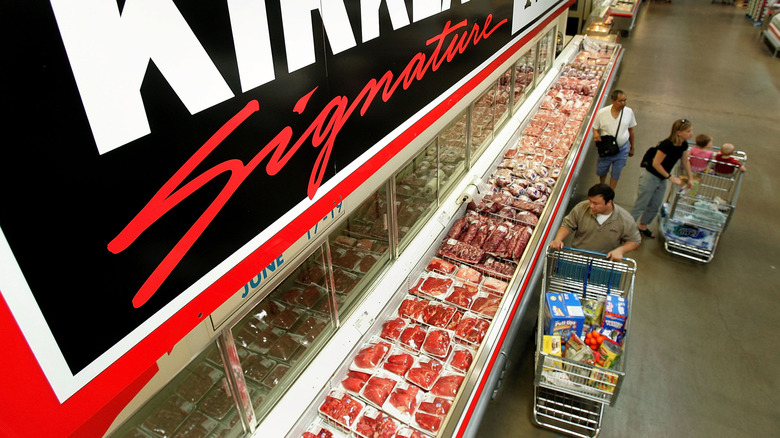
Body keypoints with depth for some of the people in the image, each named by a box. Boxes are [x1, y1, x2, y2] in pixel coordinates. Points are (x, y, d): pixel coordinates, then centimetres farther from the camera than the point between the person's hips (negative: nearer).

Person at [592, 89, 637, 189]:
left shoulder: (629, 112, -8)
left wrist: (632, 147, 12)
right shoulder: (602, 113, -15)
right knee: (601, 171, 17)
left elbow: (631, 130, 3)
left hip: (622, 149, 1)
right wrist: (596, 134, -26)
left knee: (616, 174, 11)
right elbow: (595, 128, -1)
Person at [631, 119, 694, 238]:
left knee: (655, 206, 16)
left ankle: (642, 226, 34)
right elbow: (656, 163, -23)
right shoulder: (667, 144, -27)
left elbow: (685, 162, 15)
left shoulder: (683, 145, -2)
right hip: (650, 177, -8)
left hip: (662, 179, 8)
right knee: (640, 206, -2)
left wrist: (690, 178, 20)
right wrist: (670, 177, -16)